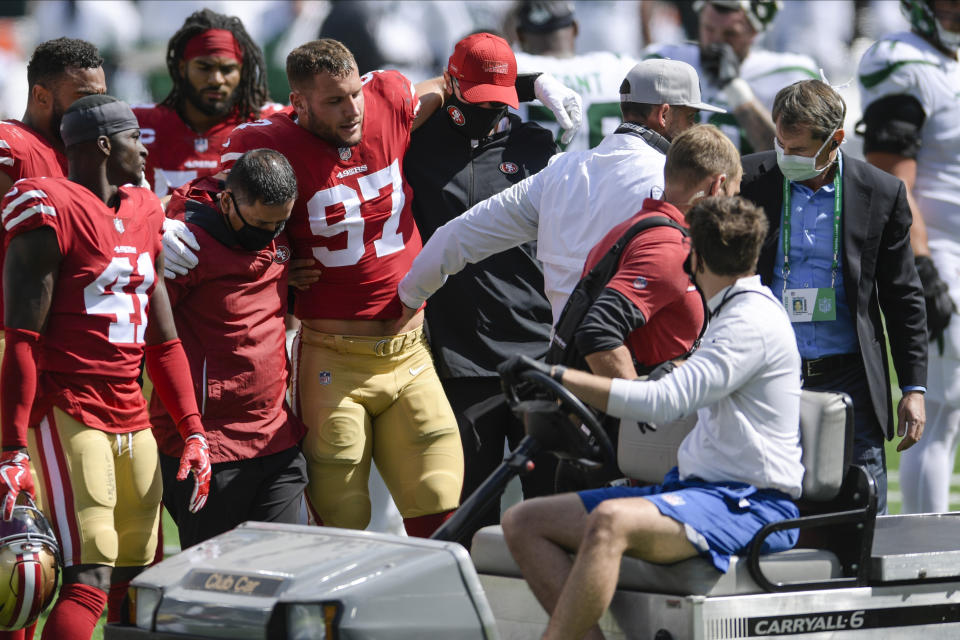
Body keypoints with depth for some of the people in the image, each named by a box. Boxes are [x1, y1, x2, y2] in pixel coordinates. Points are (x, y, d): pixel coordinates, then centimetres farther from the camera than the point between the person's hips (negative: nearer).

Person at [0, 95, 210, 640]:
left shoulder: (144, 214, 16)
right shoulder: (51, 213, -9)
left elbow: (162, 340, 21)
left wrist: (192, 429, 15)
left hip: (131, 419, 8)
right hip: (67, 413, -8)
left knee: (138, 585, 7)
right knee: (88, 581, -17)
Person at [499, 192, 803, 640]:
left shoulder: (754, 321, -12)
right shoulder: (737, 313, 21)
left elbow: (663, 402, -24)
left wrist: (559, 376, -21)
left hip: (750, 504, -10)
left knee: (611, 521, -38)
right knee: (523, 521, -2)